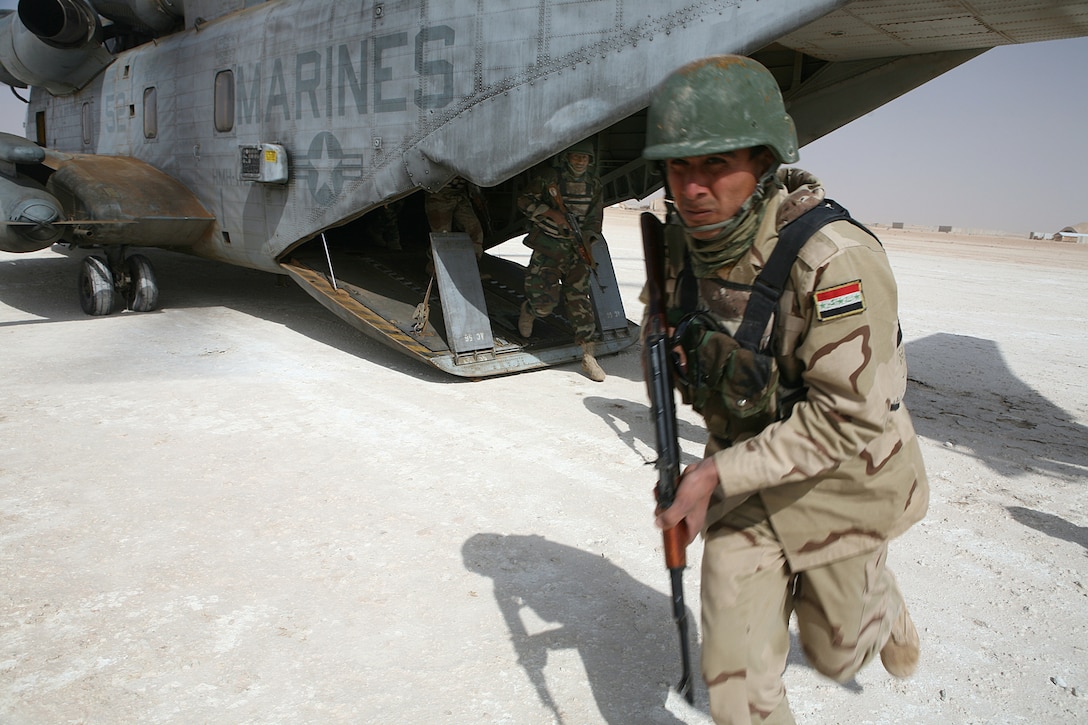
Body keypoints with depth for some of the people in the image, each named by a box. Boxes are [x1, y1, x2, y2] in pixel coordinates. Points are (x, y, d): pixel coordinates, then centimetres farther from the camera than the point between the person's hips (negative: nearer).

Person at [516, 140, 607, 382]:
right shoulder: (549, 178, -7)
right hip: (549, 247, -3)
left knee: (579, 298, -3)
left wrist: (587, 242, 1)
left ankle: (587, 356, -2)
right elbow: (524, 201, -5)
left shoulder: (594, 183, 6)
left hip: (578, 249, 3)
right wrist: (551, 213, -16)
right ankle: (528, 310, 32)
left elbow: (596, 217, 14)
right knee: (544, 301, -7)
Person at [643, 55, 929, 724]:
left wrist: (718, 474, -29)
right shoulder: (685, 245, -10)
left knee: (835, 654, 20)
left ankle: (884, 609, 57)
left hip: (839, 482, -4)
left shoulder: (836, 261, -30)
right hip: (743, 479, 4)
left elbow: (846, 417, -29)